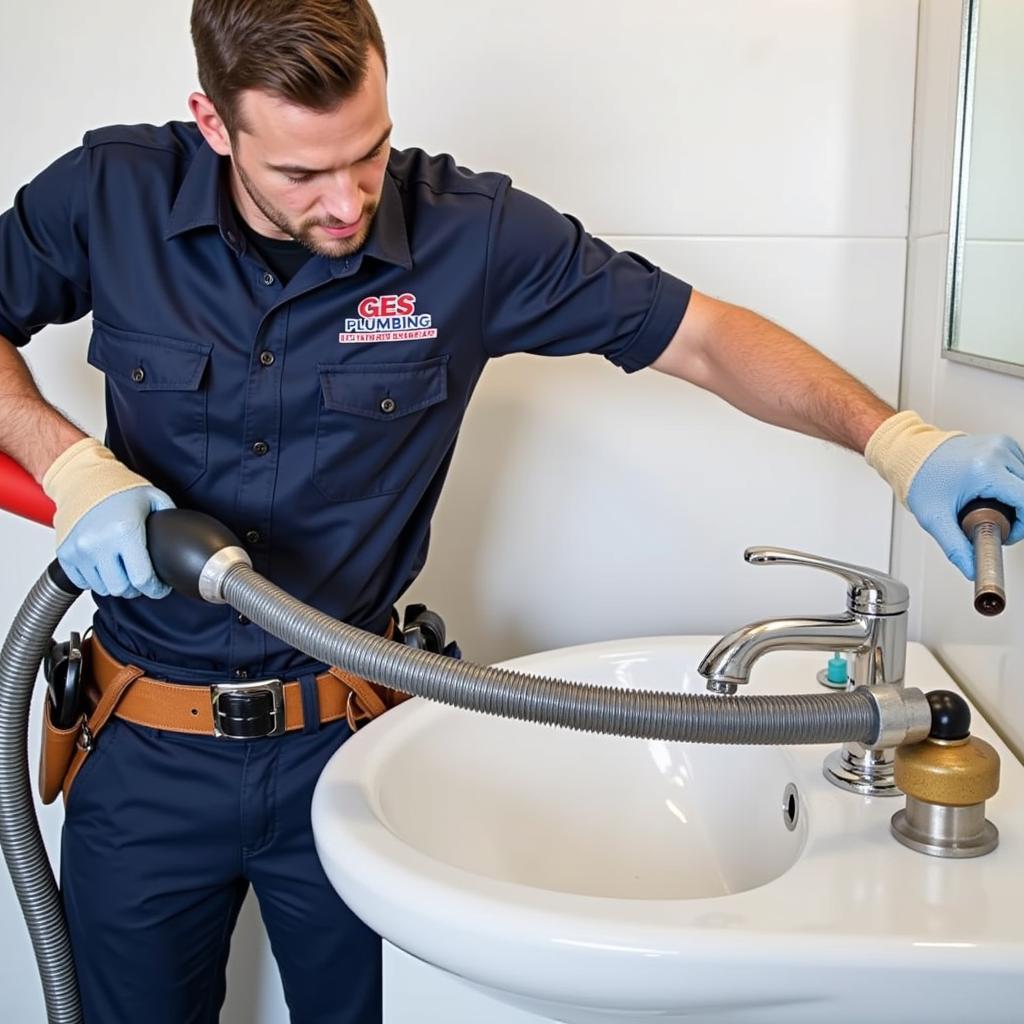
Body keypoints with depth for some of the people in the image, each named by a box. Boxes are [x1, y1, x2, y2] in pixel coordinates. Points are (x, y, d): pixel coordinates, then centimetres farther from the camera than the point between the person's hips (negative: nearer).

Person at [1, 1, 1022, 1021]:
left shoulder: (472, 233, -13)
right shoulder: (112, 194, -10)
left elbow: (701, 334, -9)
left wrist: (898, 439, -22)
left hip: (344, 740, -1)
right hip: (145, 753, 2)